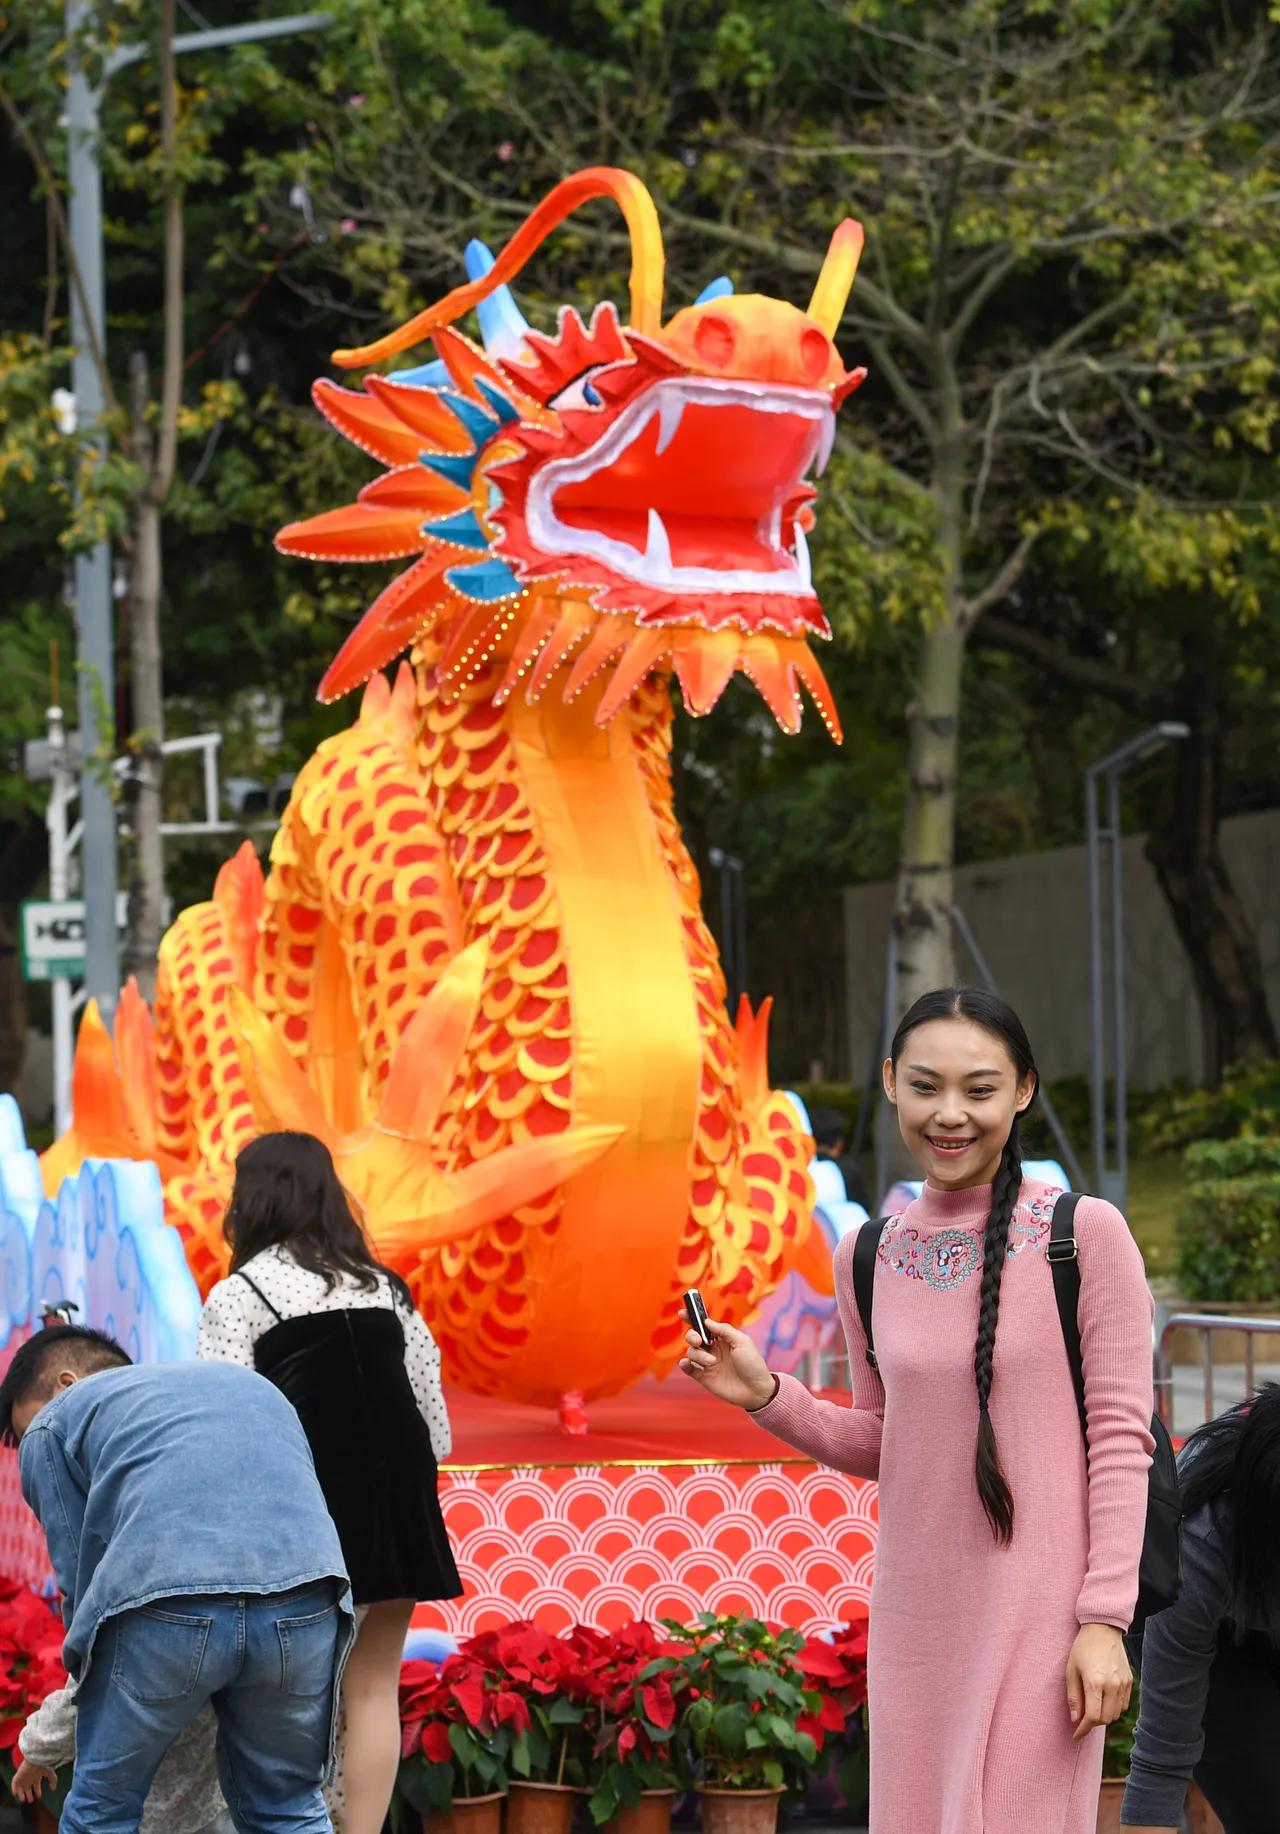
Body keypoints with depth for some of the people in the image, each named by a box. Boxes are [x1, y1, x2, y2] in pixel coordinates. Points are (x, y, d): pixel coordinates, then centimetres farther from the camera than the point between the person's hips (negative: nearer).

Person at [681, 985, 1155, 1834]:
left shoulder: (1085, 1236, -7)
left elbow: (1121, 1438, -6)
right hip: (914, 1611, 4)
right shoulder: (868, 1258, 7)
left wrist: (1104, 1618, -11)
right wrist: (766, 1397, -1)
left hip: (1040, 1607, -4)